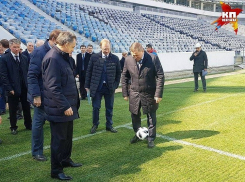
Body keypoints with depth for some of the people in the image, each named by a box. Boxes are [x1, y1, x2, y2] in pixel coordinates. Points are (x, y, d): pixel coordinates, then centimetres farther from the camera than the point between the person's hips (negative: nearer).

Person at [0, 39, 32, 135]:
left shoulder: (24, 58, 7)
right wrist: (9, 89, -13)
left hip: (25, 88, 3)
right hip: (13, 89, -3)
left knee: (26, 108, 12)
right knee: (13, 110, 8)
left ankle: (28, 125, 27)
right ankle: (13, 127, 23)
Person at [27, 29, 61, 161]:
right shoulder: (39, 52, -14)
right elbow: (32, 75, -17)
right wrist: (36, 95, -20)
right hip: (42, 95, -6)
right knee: (39, 122, 5)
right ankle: (37, 152, 19)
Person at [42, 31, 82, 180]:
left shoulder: (63, 56, 13)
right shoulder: (53, 58, -20)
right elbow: (53, 87, -25)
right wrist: (65, 106, -23)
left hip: (67, 105, 10)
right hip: (59, 108, -10)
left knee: (68, 136, 21)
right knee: (59, 139, 2)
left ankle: (66, 159, 39)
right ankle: (56, 170, 16)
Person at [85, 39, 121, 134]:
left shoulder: (115, 58, -1)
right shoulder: (94, 57, -3)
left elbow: (118, 73, 5)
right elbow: (89, 72, 1)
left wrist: (115, 85, 0)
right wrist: (87, 85, 0)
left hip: (110, 87, 1)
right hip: (97, 87, -1)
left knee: (109, 108, 11)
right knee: (96, 107, 7)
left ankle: (109, 125, 25)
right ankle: (95, 125, 25)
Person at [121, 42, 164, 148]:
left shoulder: (153, 58, -13)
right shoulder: (128, 60, -6)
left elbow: (160, 76, -10)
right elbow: (124, 77, 4)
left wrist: (158, 94, -14)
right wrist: (125, 93, 2)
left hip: (150, 94, -2)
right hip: (134, 94, 3)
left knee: (151, 117, 9)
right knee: (135, 116, 14)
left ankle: (151, 139, 25)